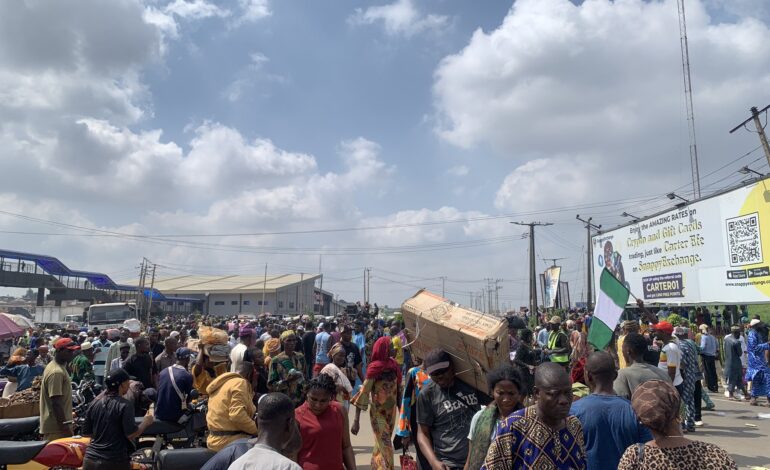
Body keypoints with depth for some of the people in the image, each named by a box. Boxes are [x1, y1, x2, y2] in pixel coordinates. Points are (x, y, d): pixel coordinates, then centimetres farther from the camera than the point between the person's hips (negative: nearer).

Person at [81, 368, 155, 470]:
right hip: (114, 462, -6)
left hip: (90, 460, 6)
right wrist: (145, 423, -3)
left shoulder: (94, 403, 5)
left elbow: (86, 432, 12)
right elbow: (131, 434, -18)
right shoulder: (125, 405, -13)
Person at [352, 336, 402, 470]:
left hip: (391, 412, 6)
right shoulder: (375, 368, -17)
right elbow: (364, 392, -19)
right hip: (378, 413, -6)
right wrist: (356, 420, -22)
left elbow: (398, 389, 8)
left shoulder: (393, 365, 1)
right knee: (385, 448, -3)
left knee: (381, 445, 19)